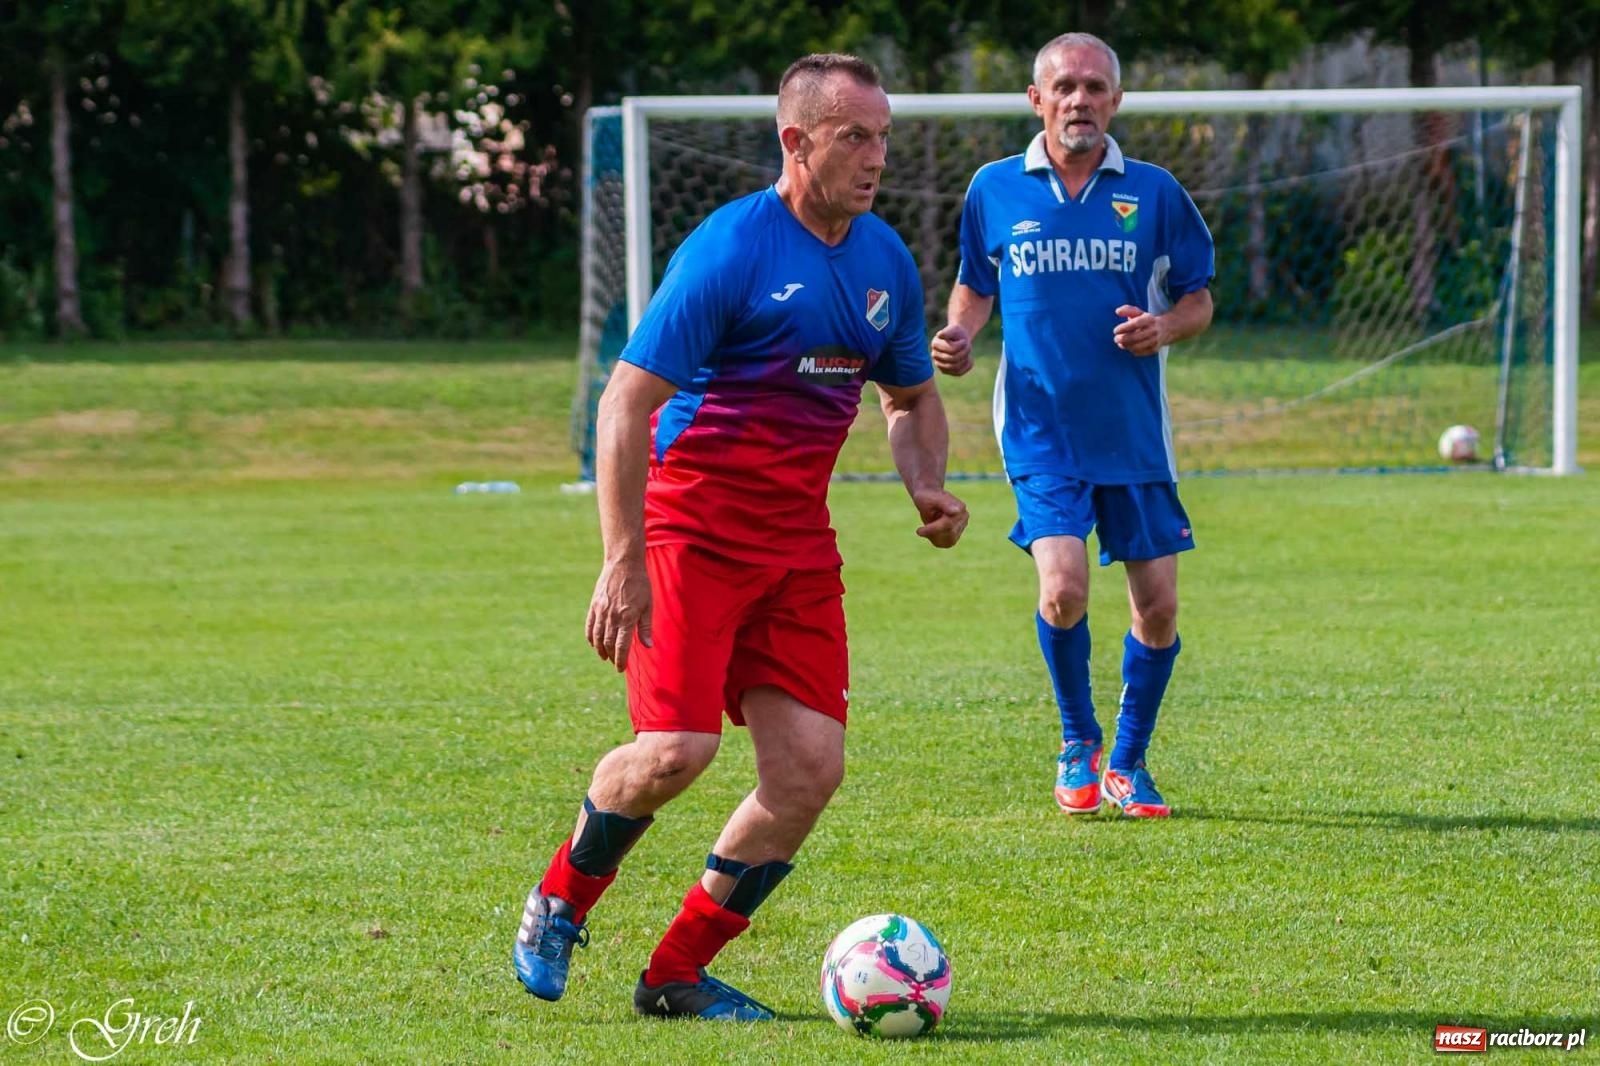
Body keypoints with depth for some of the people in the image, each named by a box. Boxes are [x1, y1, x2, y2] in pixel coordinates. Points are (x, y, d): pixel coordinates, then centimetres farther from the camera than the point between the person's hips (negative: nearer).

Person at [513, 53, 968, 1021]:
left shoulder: (886, 262, 8)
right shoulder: (731, 250, -14)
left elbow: (915, 396, 24)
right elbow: (625, 403, -15)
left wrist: (927, 486, 2)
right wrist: (623, 561, -21)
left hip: (797, 541, 7)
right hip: (691, 522, -7)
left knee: (811, 767, -5)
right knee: (678, 748, -18)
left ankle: (678, 974, 9)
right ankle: (559, 905, 11)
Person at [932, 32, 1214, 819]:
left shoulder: (1154, 193, 2)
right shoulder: (995, 190, 3)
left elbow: (1198, 298, 9)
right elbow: (975, 287, 16)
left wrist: (1164, 327, -13)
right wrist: (957, 337, -5)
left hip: (1133, 431, 1)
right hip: (1040, 427, -1)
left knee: (1157, 606, 2)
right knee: (1063, 589, -18)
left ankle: (1127, 765, 23)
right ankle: (1077, 741, 8)